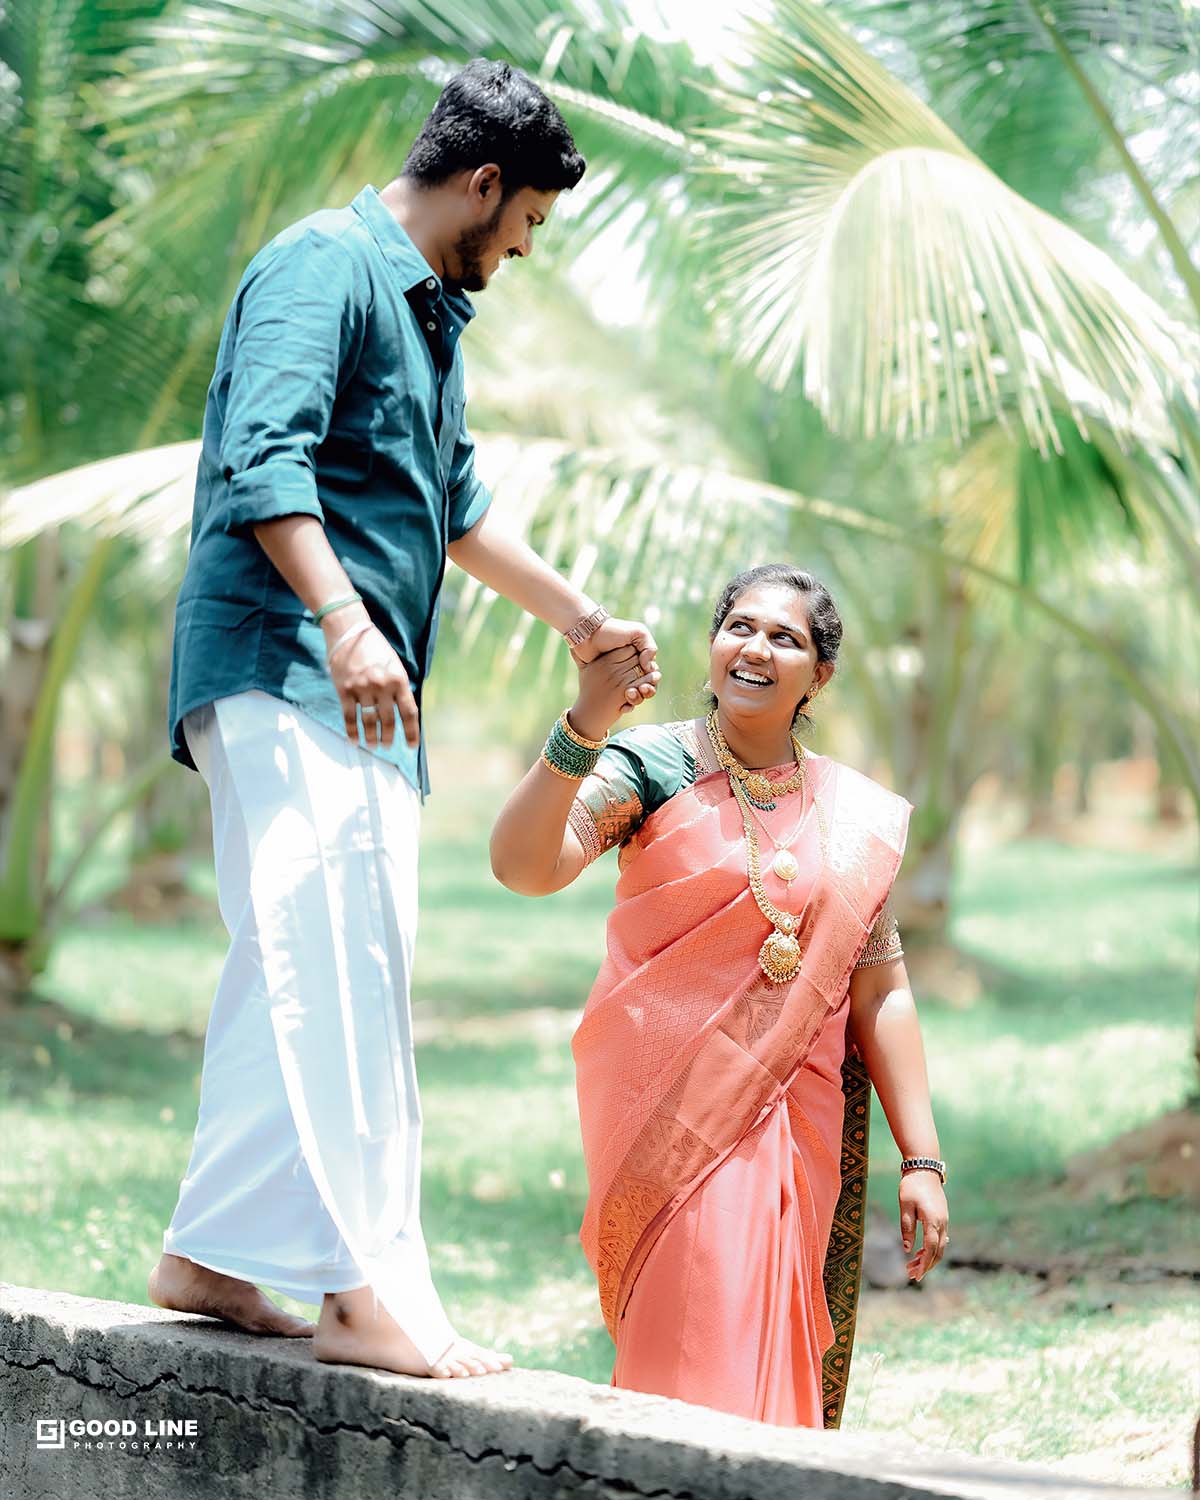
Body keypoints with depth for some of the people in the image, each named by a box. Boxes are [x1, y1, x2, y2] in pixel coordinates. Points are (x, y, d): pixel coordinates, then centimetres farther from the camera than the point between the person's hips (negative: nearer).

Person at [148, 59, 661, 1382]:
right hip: (282, 666, -10)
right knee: (331, 958, -18)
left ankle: (211, 1253, 11)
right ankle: (365, 1286, -25)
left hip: (362, 695, 10)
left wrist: (577, 617, 42)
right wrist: (341, 618, -32)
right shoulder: (324, 264, -7)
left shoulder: (429, 311, 25)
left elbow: (454, 506, 37)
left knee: (304, 974, 7)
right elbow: (263, 457, -21)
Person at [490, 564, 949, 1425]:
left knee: (786, 1347, 1)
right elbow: (524, 866, -16)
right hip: (674, 1117, -3)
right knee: (707, 1331, -17)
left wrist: (922, 1159, 7)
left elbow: (879, 993, 11)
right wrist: (585, 727, -31)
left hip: (801, 1123, 3)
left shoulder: (858, 819, 10)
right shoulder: (652, 765, 0)